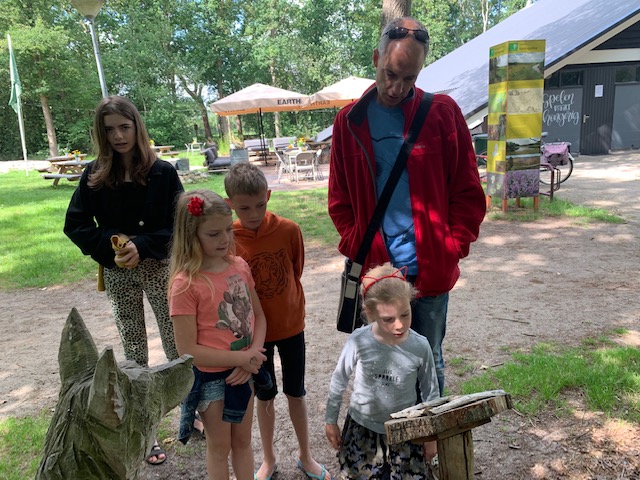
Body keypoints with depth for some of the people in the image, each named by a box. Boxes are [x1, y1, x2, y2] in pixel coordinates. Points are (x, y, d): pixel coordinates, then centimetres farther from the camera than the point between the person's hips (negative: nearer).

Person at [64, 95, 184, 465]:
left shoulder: (163, 172, -8)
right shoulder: (95, 176, -1)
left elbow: (179, 224, -8)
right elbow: (75, 224, 1)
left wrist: (143, 246, -20)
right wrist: (109, 246, -13)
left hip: (159, 267, -2)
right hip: (119, 274, 2)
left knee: (177, 344, 4)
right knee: (134, 350, 10)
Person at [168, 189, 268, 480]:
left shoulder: (240, 266, -6)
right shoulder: (185, 284, -22)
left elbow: (258, 315, 2)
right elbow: (187, 350, -21)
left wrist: (253, 354, -14)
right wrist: (240, 358, -21)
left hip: (245, 372, 5)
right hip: (211, 378, -4)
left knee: (242, 442, 23)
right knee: (219, 448, 18)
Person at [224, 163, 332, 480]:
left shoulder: (289, 230, -15)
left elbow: (297, 271, 1)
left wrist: (290, 308, 8)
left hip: (291, 325, 1)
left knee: (296, 393, 16)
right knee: (264, 396, 17)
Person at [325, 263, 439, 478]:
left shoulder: (420, 346, -20)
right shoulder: (358, 341, -22)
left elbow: (430, 392, -3)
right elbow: (338, 382, -5)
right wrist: (331, 421, 4)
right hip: (362, 427, 0)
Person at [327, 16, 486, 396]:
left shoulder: (443, 113, 0)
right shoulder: (350, 121, 4)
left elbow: (468, 193, 1)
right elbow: (340, 200, 8)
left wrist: (452, 248, -7)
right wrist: (358, 250, -3)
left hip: (431, 272, -1)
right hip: (374, 272, 1)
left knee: (430, 364, 15)